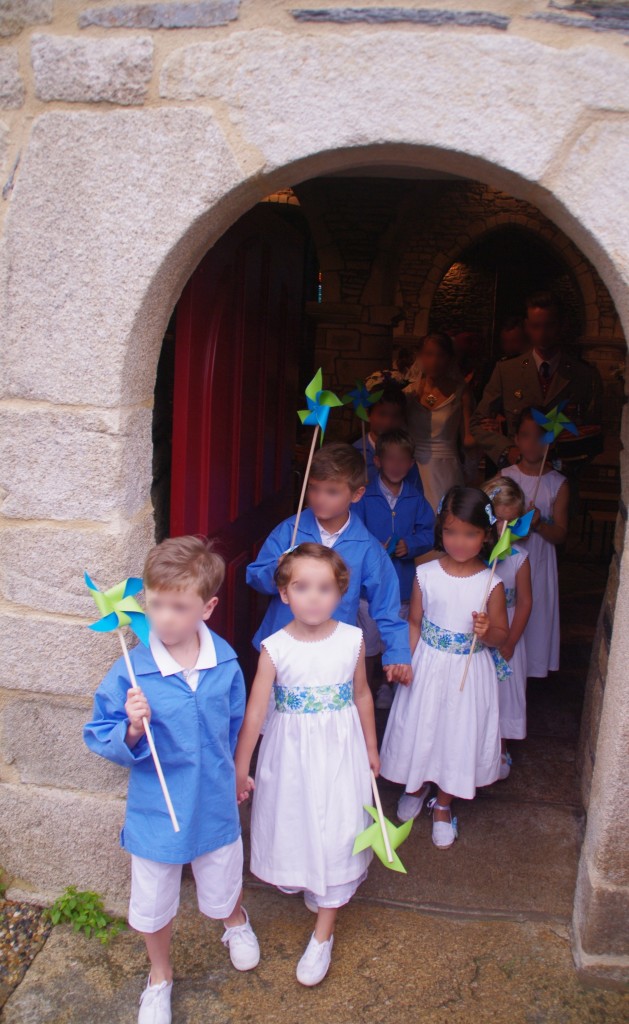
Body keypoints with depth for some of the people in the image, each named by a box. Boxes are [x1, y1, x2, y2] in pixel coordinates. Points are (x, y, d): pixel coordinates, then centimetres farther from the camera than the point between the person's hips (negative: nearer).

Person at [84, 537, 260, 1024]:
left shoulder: (225, 661, -15)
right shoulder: (131, 673, -24)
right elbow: (101, 738, -15)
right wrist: (131, 731, -36)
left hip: (215, 805, 1)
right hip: (155, 811, -1)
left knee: (223, 889, 24)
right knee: (153, 903, 21)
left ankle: (237, 922, 62)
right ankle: (160, 976, 52)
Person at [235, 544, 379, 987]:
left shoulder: (352, 640, -10)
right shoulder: (275, 648, -15)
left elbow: (362, 694, 4)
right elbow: (255, 711, -11)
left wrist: (371, 749, 12)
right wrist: (240, 768, -7)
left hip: (341, 751, 1)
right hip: (292, 753, 0)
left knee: (337, 834, 6)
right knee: (295, 825, 16)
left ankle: (323, 933, 21)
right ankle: (308, 884, 48)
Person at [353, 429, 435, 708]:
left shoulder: (416, 500, 1)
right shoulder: (364, 498, -9)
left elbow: (427, 532, -1)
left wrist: (410, 545, -19)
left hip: (403, 582, 3)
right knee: (369, 641, 9)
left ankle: (390, 687, 37)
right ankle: (367, 689, 28)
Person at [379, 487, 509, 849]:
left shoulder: (491, 583, -12)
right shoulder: (426, 574, -9)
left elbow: (502, 636, -5)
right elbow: (415, 622, 1)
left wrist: (487, 631, -26)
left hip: (469, 673, -1)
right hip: (428, 666, 1)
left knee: (459, 733, 12)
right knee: (420, 728, 15)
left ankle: (443, 805, 38)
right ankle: (417, 786, 46)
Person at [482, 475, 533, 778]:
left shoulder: (519, 557, -11)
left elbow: (524, 602, -4)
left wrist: (509, 643, -5)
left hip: (506, 636, 1)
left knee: (503, 690, 13)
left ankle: (500, 750, 34)